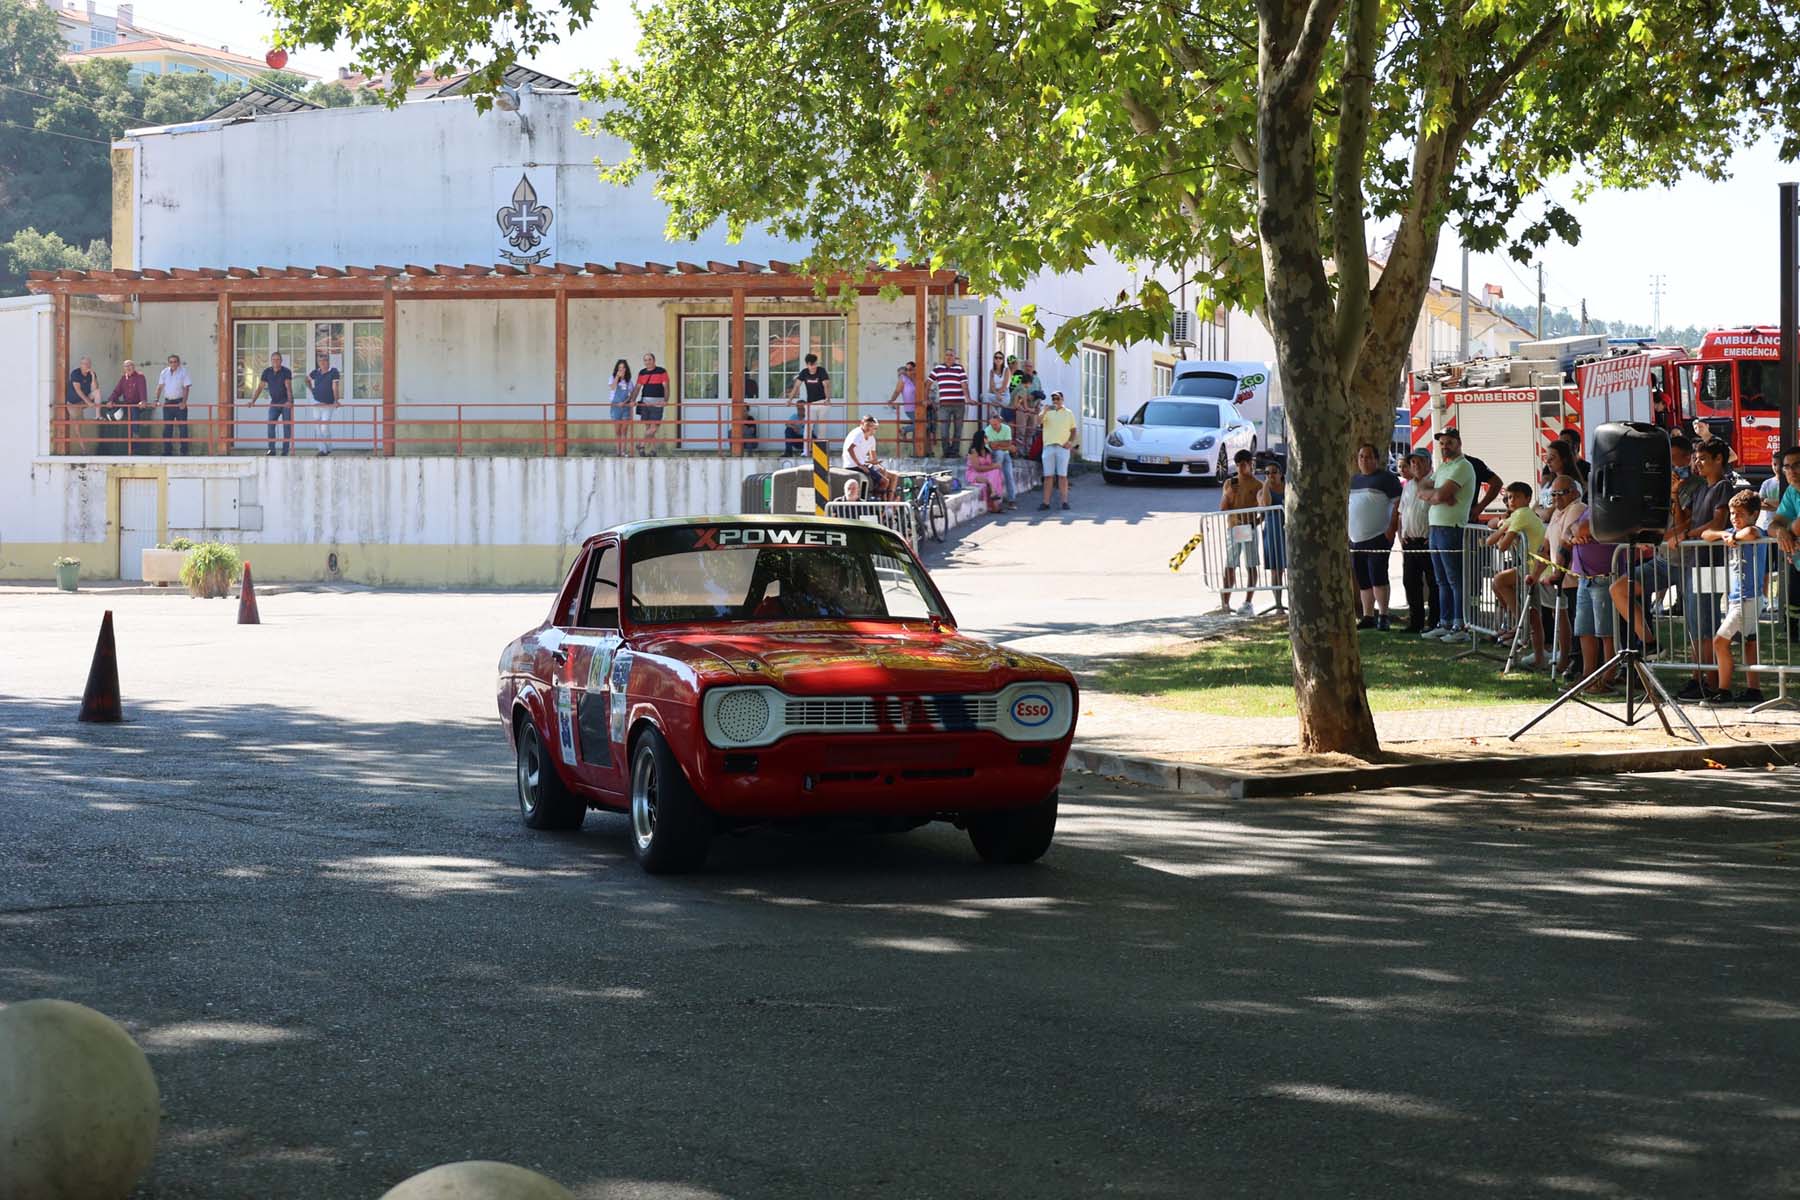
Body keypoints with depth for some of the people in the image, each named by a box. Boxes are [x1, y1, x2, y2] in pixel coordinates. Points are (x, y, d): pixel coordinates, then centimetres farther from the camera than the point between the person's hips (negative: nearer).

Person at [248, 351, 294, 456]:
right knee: (270, 424, -9)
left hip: (286, 403, -3)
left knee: (286, 426, -2)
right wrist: (253, 401, -11)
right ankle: (271, 450, -8)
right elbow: (260, 387, 0)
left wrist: (289, 401, -37)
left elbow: (288, 387, -22)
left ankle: (285, 451, 3)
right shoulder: (267, 372, 0)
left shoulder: (286, 372, -11)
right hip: (274, 403, 3)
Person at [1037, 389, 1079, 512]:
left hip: (1063, 447, -1)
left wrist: (1071, 442, -4)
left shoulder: (1068, 413, 10)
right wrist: (1045, 411, -26)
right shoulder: (1047, 412, 9)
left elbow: (1073, 429, 13)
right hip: (1049, 445, 1)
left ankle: (1065, 502, 0)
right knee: (1048, 475, 0)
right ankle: (1046, 502, 0)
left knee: (1062, 475, -2)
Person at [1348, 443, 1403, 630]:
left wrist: (1392, 528, -16)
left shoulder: (1386, 478, -3)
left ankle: (1383, 616, -11)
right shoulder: (1353, 480, 18)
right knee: (1363, 580, 9)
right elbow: (1346, 506, 23)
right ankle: (1368, 617, 14)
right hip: (1356, 538, 7)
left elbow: (1398, 503, -8)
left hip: (1379, 536, -7)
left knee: (1378, 576, -13)